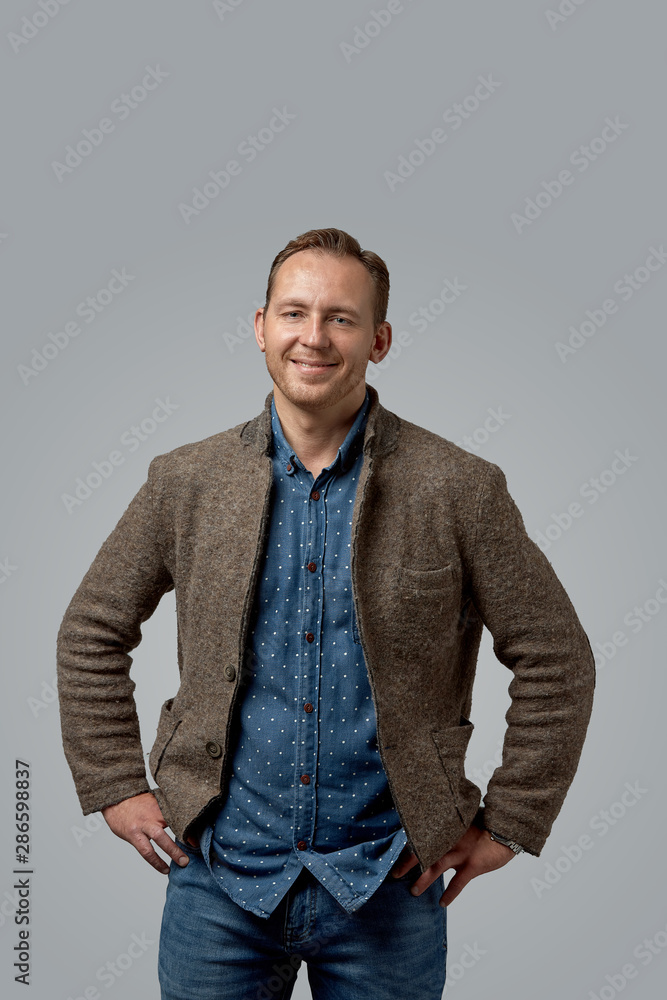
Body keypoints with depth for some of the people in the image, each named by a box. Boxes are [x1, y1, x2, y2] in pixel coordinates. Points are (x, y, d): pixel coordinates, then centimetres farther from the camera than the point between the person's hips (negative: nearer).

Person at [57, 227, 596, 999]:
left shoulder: (459, 489, -8)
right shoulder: (186, 481, -2)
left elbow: (555, 660, -1)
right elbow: (91, 634, 8)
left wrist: (507, 825, -1)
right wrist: (115, 787, 5)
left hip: (388, 885, -1)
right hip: (220, 877, 2)